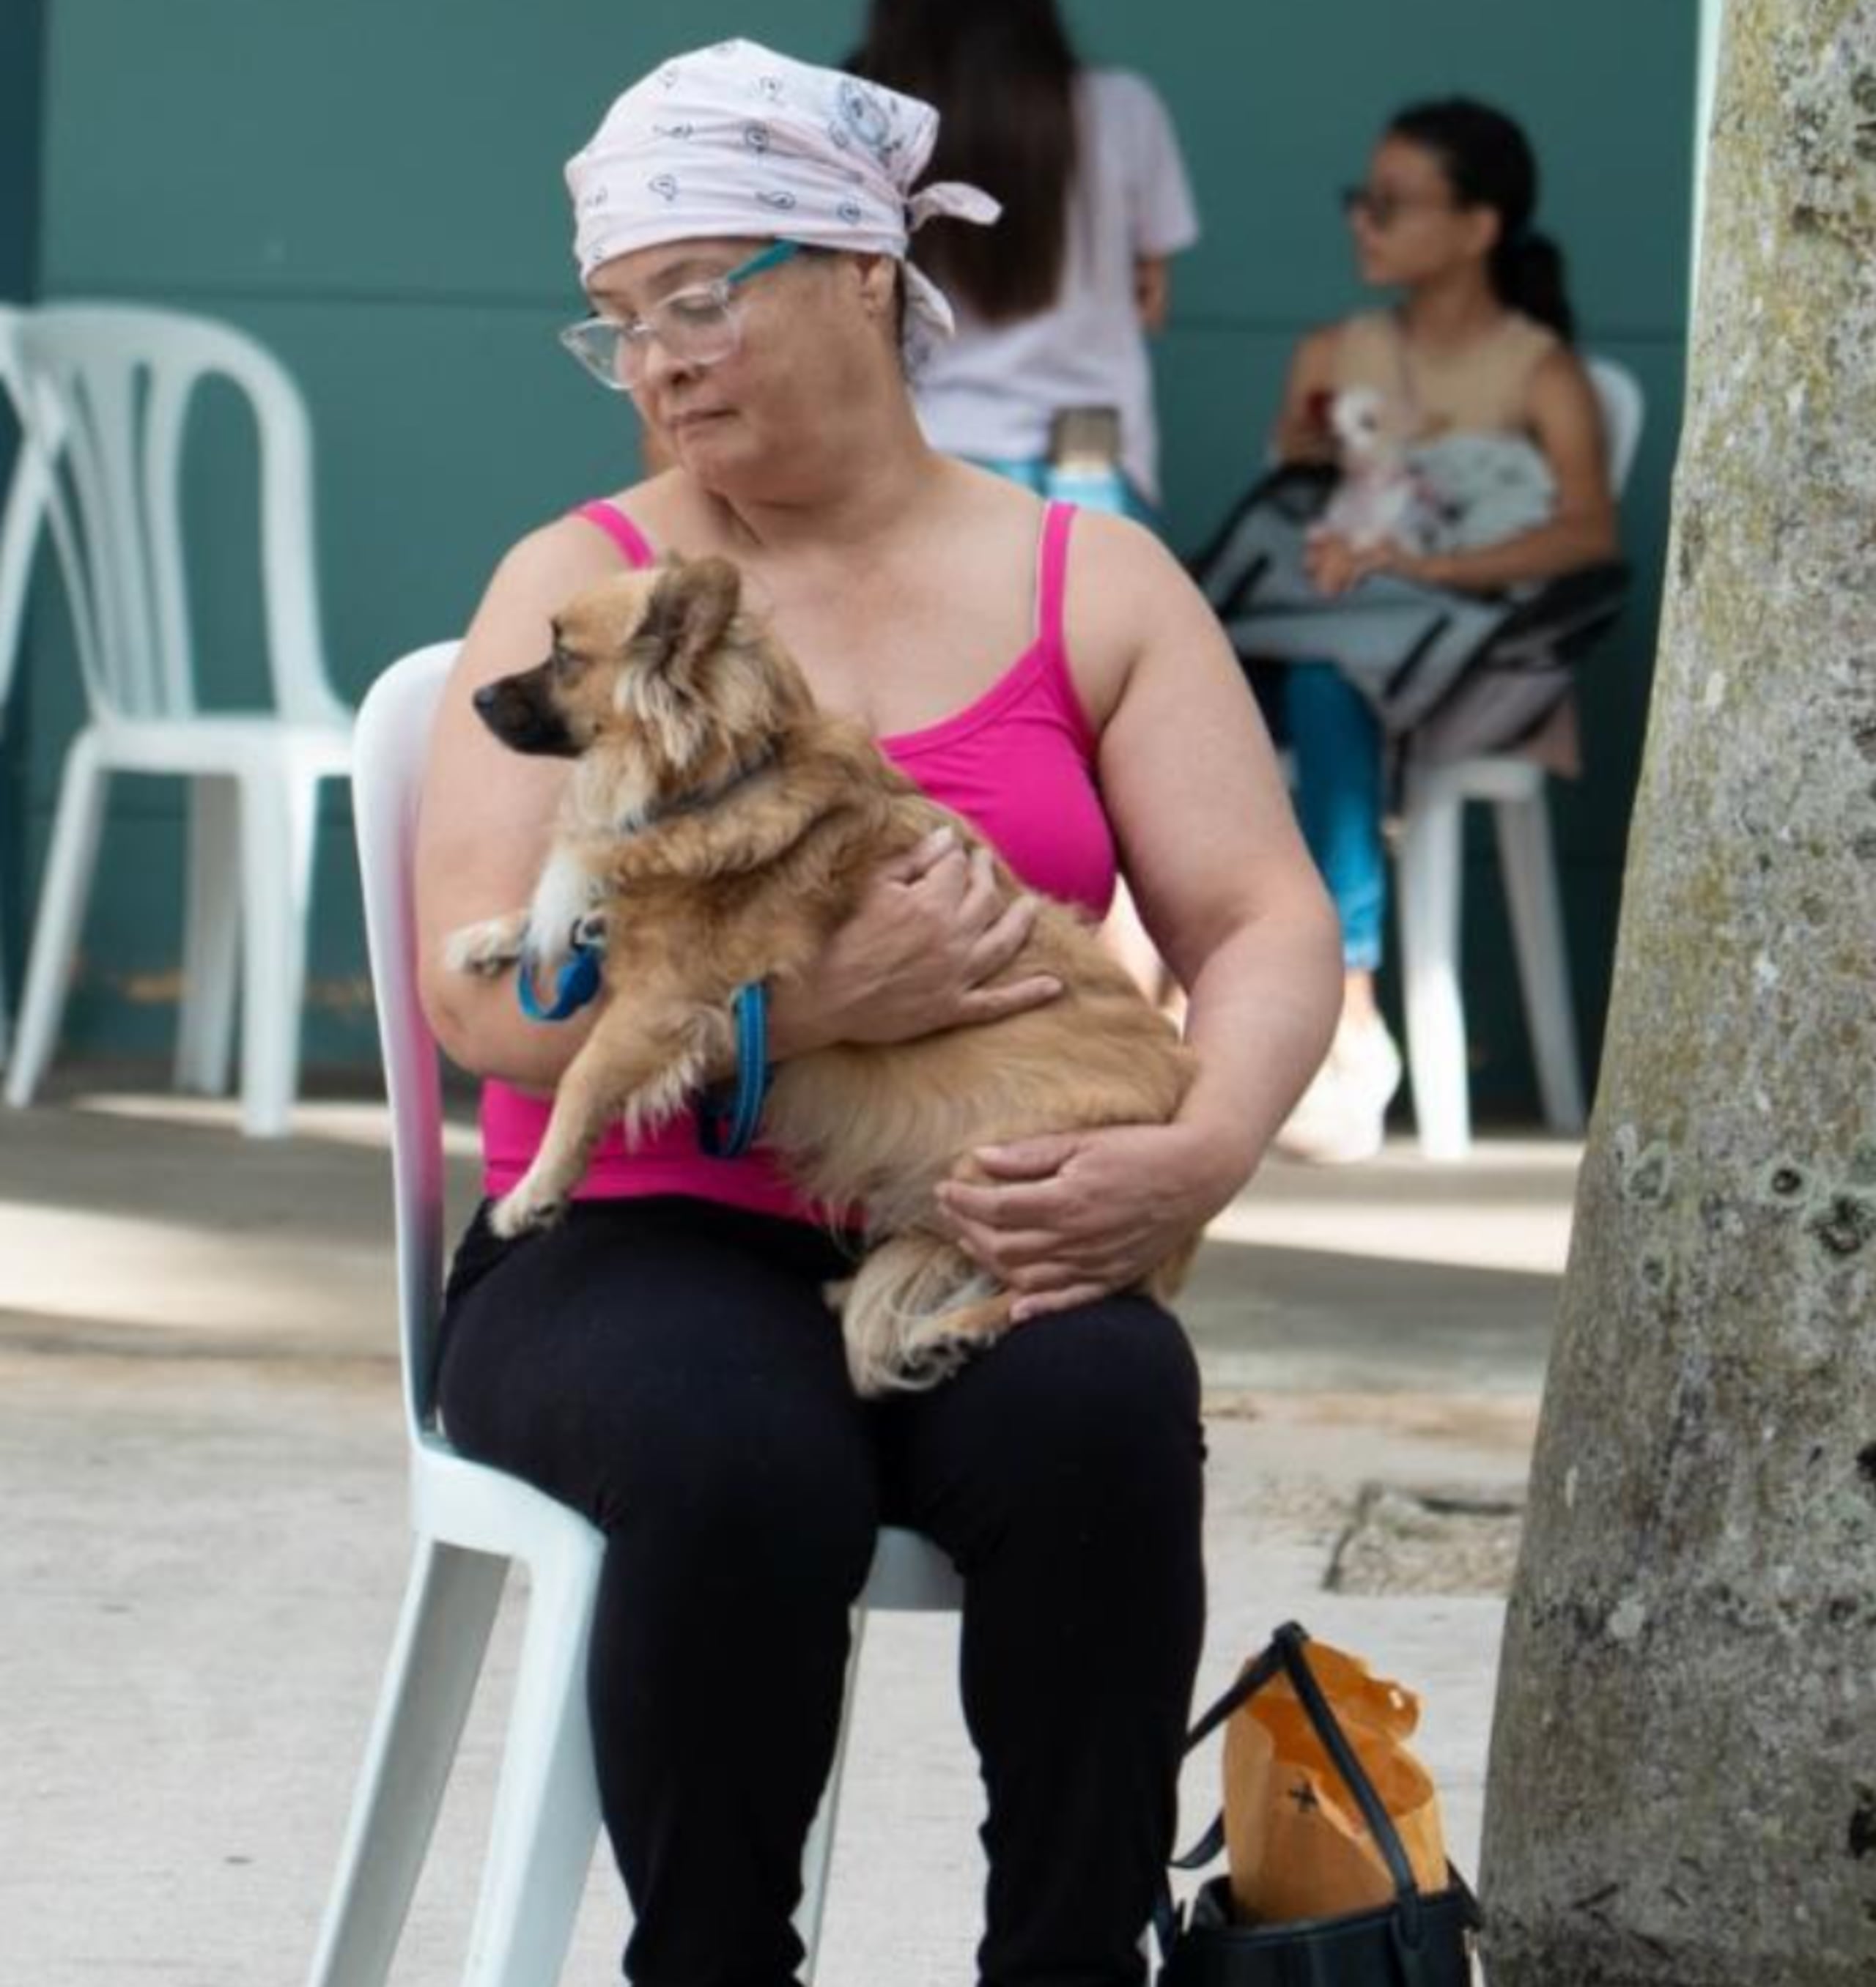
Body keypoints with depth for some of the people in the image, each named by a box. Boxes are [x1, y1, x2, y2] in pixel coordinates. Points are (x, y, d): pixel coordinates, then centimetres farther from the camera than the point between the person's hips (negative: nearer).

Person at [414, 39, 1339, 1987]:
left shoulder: (1089, 582, 10)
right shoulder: (582, 584, 5)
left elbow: (1268, 926, 3)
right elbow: (486, 998, -7)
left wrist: (1200, 1151, -19)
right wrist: (815, 1001, -23)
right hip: (635, 1245, -1)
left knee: (1103, 1409, -34)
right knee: (740, 1456, -36)